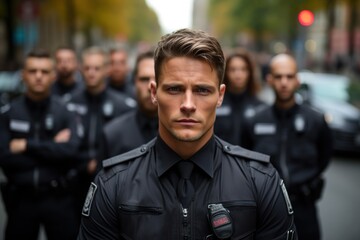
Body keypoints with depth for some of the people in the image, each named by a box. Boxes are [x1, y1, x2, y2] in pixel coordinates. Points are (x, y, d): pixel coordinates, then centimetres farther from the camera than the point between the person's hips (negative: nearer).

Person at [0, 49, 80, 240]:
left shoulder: (65, 112, 1)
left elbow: (70, 150, -15)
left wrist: (27, 145, -14)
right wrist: (52, 148, -11)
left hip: (58, 198, 0)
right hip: (20, 199, 1)